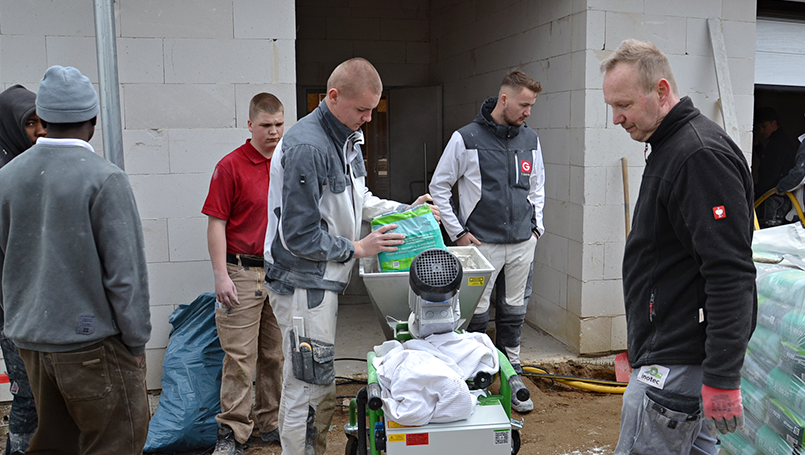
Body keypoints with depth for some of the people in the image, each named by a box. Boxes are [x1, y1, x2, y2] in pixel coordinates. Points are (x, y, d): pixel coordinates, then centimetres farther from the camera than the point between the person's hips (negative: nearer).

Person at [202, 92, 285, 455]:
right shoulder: (231, 166, -5)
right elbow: (217, 224, -7)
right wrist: (221, 276, -13)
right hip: (243, 273, -5)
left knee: (276, 354, 12)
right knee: (240, 357, -1)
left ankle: (271, 423, 25)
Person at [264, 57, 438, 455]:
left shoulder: (348, 137, 8)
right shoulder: (307, 146, -22)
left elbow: (357, 200, 21)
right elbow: (299, 235, -22)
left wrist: (405, 210, 9)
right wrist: (356, 249, -13)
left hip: (322, 281, 10)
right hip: (303, 283, -10)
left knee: (321, 390, 20)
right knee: (307, 390, 0)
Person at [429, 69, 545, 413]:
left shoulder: (530, 140, 8)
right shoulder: (466, 139, -6)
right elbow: (438, 187, 0)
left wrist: (536, 225, 12)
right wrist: (458, 232, -5)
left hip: (522, 243, 5)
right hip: (482, 243, -4)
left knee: (514, 312, 13)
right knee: (475, 314, 1)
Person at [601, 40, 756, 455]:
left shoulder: (703, 155, -19)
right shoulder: (668, 148, 15)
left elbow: (730, 274, -24)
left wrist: (722, 377, -24)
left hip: (677, 365, -10)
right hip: (668, 349, 10)